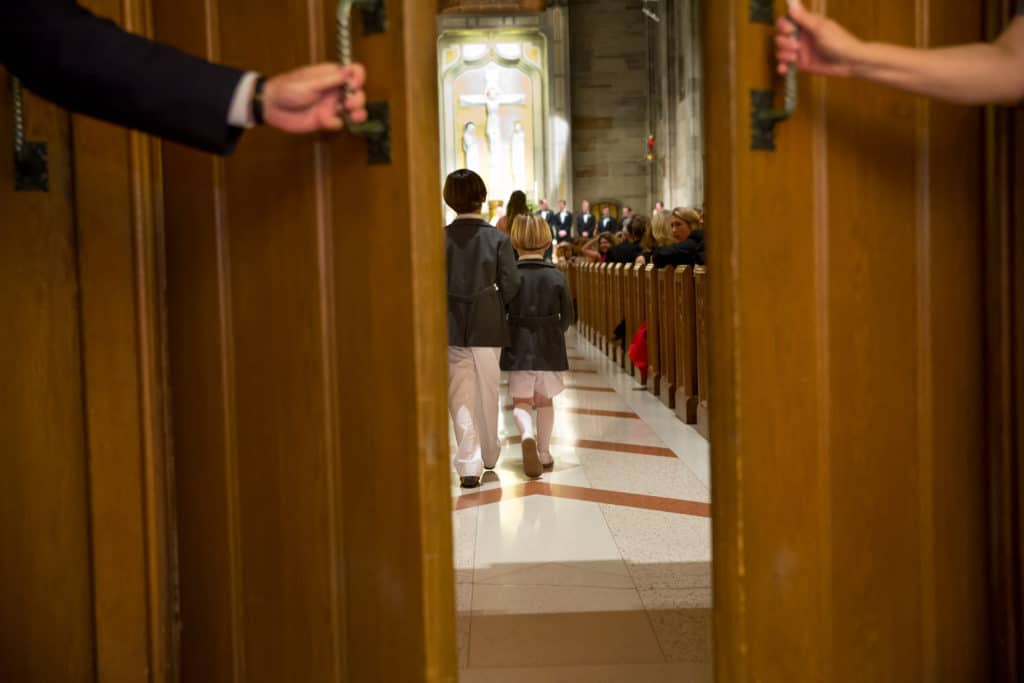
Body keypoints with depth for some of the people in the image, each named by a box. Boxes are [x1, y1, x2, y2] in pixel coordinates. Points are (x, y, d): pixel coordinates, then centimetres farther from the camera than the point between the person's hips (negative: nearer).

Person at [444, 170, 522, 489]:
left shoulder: (440, 238, -4)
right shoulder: (498, 239, -6)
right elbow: (510, 286, -6)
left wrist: (447, 310, 11)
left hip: (452, 328, 0)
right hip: (488, 327, 0)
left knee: (460, 397, 5)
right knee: (487, 393, 15)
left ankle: (469, 464, -3)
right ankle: (488, 455, 31)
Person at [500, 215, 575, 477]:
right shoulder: (557, 277, -6)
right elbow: (568, 316, 0)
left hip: (518, 348, -1)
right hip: (549, 348, 1)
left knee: (521, 402, 5)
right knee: (544, 400, 17)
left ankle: (527, 435, -26)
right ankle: (544, 453, 22)